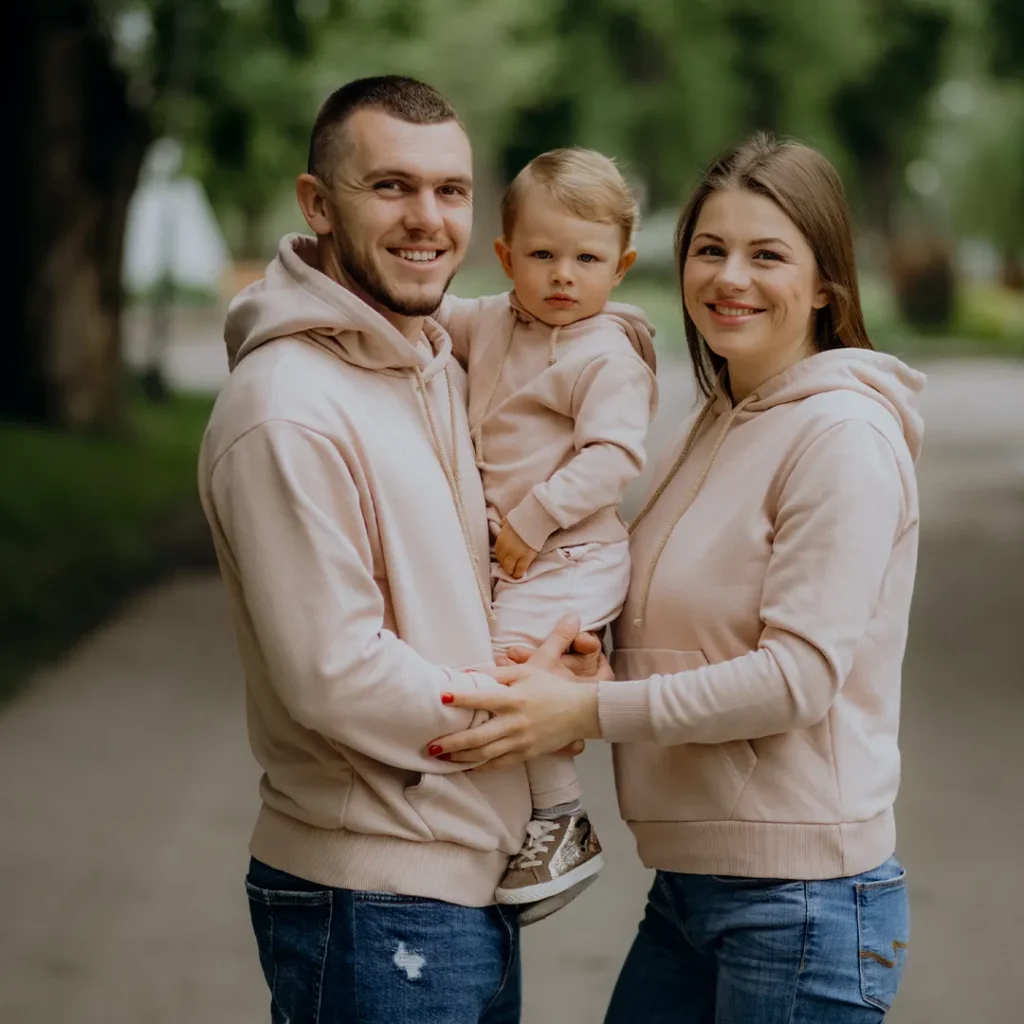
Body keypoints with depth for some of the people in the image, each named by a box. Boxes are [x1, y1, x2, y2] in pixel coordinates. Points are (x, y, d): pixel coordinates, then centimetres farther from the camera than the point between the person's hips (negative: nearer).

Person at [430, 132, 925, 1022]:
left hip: (802, 899, -8)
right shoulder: (709, 429, 14)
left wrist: (590, 709, -20)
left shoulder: (844, 434, -14)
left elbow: (799, 675, -20)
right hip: (688, 881, 8)